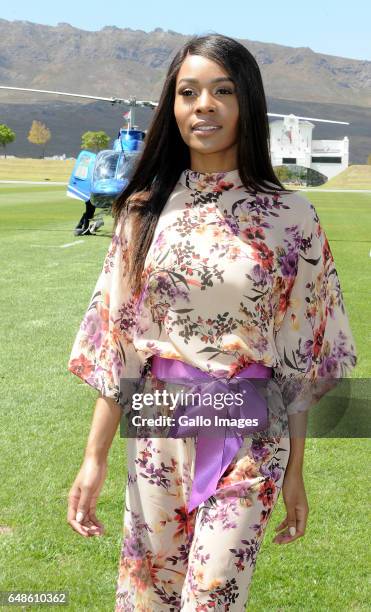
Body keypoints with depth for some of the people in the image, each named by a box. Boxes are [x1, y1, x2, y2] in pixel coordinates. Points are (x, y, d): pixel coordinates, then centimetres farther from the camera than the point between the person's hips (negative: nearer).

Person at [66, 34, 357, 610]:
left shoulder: (290, 217, -6)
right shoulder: (146, 210, 0)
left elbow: (300, 356, -2)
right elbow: (116, 341, 2)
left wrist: (295, 472, 1)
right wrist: (95, 457, -2)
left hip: (248, 439, -2)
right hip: (158, 431, 3)